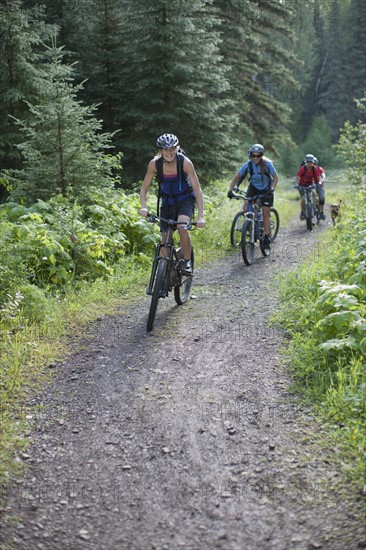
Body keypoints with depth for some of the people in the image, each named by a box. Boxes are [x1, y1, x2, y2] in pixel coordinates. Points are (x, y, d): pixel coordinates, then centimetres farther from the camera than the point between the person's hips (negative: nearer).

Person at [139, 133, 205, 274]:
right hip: (168, 201, 3)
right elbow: (144, 188, -10)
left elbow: (197, 189, -23)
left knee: (182, 227, -30)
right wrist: (143, 207, -29)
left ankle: (187, 261, -11)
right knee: (165, 238, 0)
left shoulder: (185, 162, -25)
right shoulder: (154, 164, -18)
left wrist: (201, 216, -31)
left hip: (185, 199, -3)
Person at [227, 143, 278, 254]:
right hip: (253, 188, 2)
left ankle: (267, 240, 3)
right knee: (246, 209, -20)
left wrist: (272, 188, -29)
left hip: (265, 190, -2)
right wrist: (230, 190, -23)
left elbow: (275, 178, -12)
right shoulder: (248, 164, -18)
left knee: (265, 214, -5)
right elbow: (236, 177, -11)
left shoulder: (267, 164, -21)